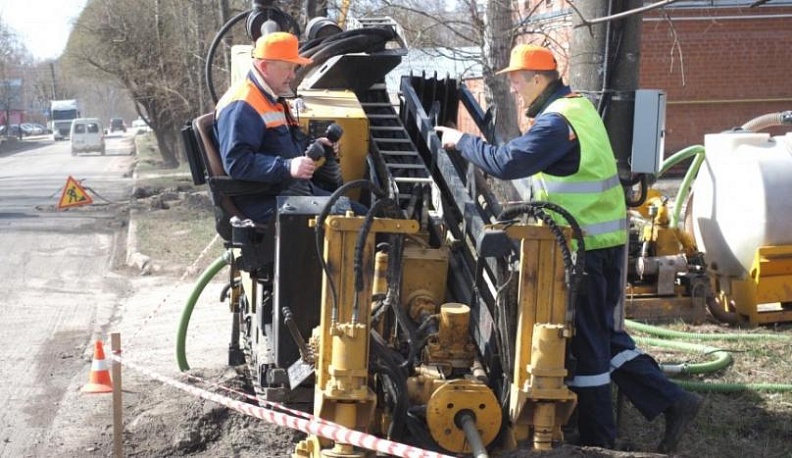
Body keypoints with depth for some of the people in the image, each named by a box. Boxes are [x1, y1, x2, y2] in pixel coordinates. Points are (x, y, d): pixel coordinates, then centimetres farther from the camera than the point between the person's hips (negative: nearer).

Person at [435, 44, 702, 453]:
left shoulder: (557, 121, -18)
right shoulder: (578, 106, 14)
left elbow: (508, 162, -26)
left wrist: (461, 141, -14)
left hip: (586, 246, -10)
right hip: (605, 239, 10)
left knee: (585, 340, 0)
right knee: (604, 334, 17)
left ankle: (597, 439, 10)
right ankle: (670, 401, 14)